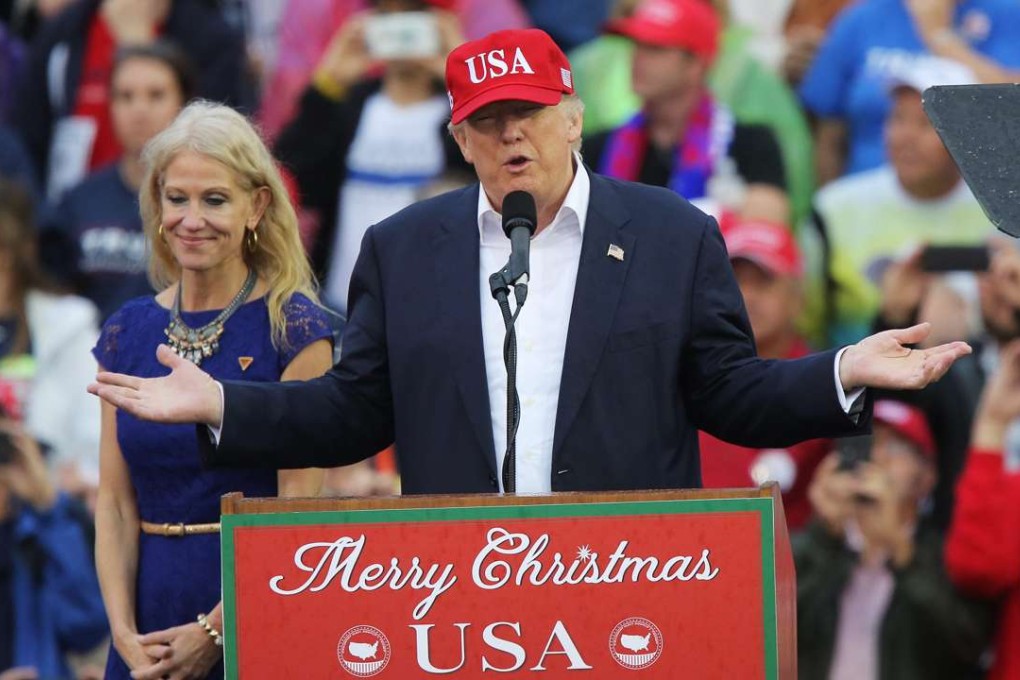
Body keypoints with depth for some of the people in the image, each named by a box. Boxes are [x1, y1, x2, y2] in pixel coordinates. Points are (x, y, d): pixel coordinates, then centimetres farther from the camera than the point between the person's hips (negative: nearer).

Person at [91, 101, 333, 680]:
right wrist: (124, 631, -6)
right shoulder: (129, 332, 9)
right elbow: (116, 501, 7)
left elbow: (298, 504, -9)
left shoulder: (291, 326, -4)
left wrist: (216, 631, -13)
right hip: (152, 608, 4)